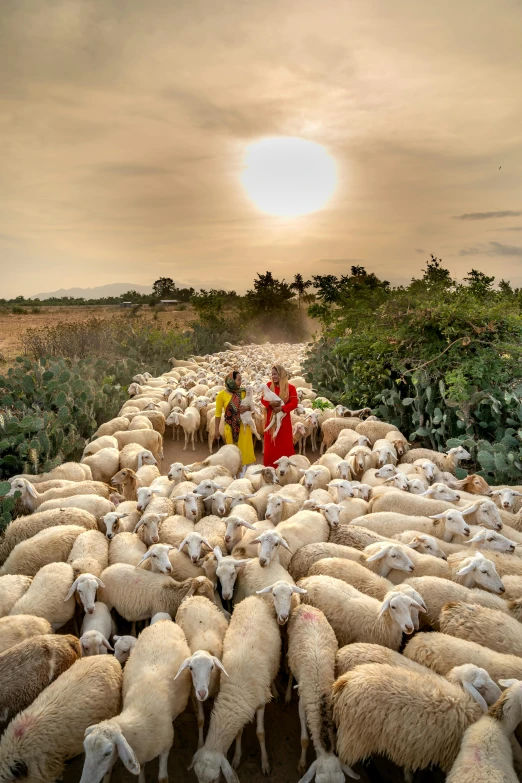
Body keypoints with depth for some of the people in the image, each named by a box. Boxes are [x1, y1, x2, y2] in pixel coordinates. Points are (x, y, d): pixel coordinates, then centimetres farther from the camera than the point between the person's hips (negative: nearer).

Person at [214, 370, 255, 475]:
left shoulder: (243, 392, -2)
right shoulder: (222, 394, -9)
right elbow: (218, 413, -5)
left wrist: (247, 408, -14)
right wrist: (217, 430, -5)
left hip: (243, 426, 2)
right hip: (230, 427, -2)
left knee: (244, 449, 3)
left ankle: (244, 474, 14)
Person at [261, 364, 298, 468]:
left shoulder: (290, 388, -5)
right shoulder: (269, 385, 3)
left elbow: (294, 403, -12)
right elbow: (263, 399, 0)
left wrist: (281, 408, -24)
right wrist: (270, 403, -21)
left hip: (284, 419, -2)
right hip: (271, 419, 2)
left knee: (285, 444, 3)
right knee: (270, 444, 6)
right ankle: (270, 468, 14)